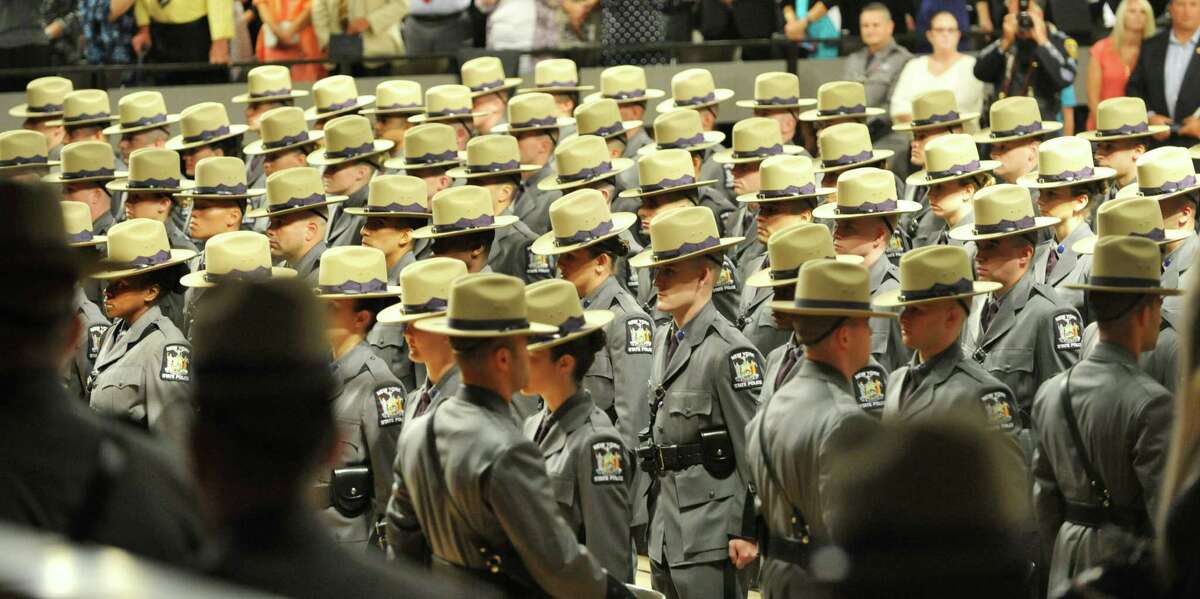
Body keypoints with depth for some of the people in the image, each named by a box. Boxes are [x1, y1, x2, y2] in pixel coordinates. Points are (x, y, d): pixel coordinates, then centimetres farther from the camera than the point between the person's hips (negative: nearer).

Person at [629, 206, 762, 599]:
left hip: (711, 539, -8)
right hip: (665, 535, 8)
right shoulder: (664, 340, 13)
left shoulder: (730, 352, -14)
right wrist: (650, 519, 17)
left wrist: (746, 533, -16)